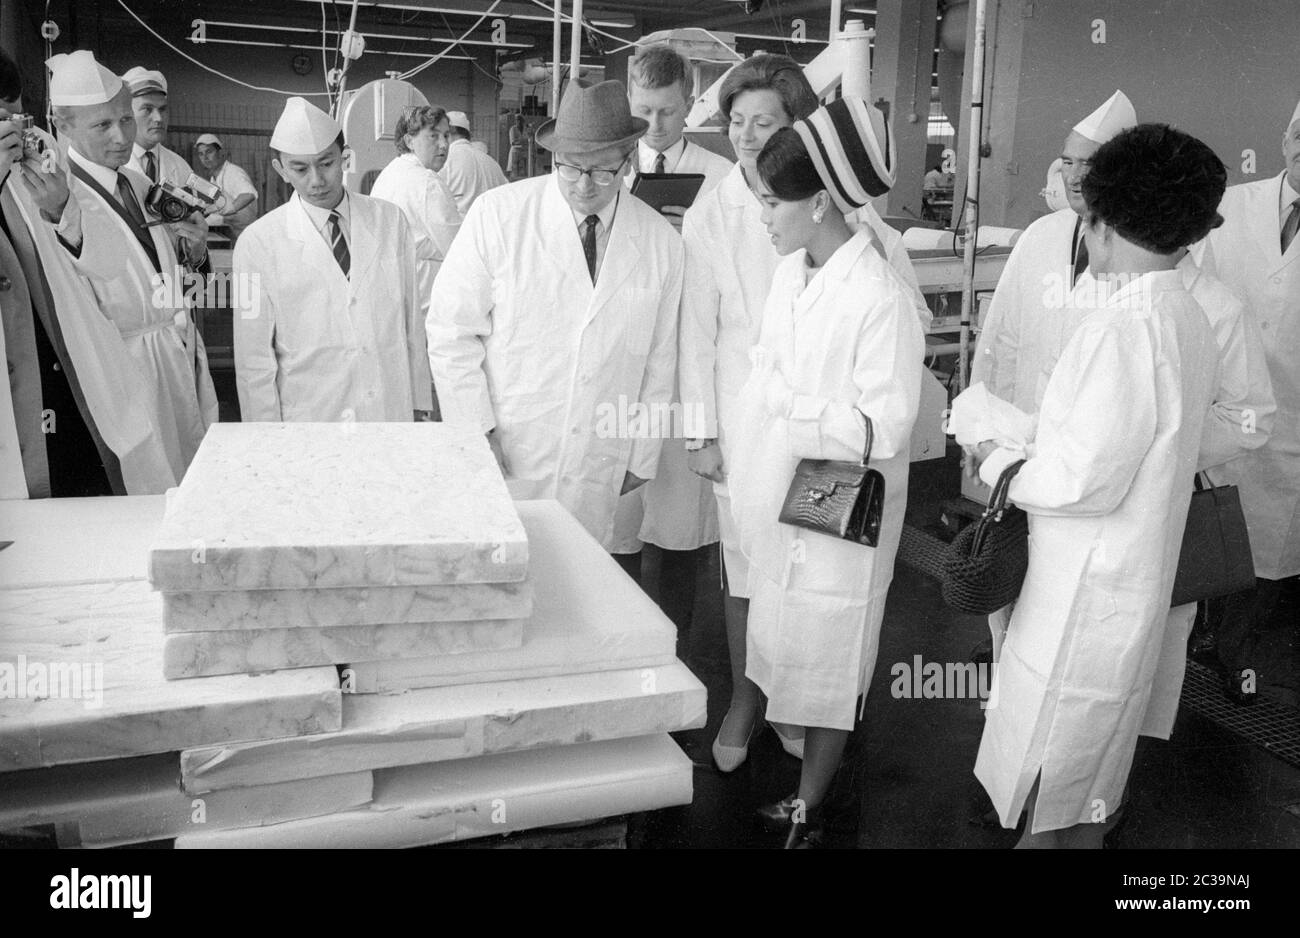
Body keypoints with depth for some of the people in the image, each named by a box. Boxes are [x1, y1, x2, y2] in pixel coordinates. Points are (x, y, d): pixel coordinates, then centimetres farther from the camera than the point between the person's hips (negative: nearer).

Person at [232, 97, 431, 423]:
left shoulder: (390, 220, 3)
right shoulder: (258, 243, -5)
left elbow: (412, 322, 4)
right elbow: (254, 358, -4)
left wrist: (419, 405, 4)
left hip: (393, 412, 2)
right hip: (309, 421, -2)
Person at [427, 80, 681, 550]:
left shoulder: (661, 242, 3)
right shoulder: (498, 214, -5)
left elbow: (658, 363, 10)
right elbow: (451, 331, -3)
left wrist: (640, 459, 11)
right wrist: (478, 432, -9)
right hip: (502, 463, -2)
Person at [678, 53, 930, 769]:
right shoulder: (709, 215, -2)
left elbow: (910, 308, -1)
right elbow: (698, 329, -1)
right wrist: (701, 432, -2)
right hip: (743, 412, 0)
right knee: (745, 563, 9)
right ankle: (743, 702, 30)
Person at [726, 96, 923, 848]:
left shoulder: (882, 299, -21)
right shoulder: (792, 271, 3)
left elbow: (885, 429, -21)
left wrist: (788, 403, -20)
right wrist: (750, 488, 9)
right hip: (778, 504, 8)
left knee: (827, 671, 10)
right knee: (786, 655, 18)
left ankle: (807, 813, 30)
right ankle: (800, 798, 37)